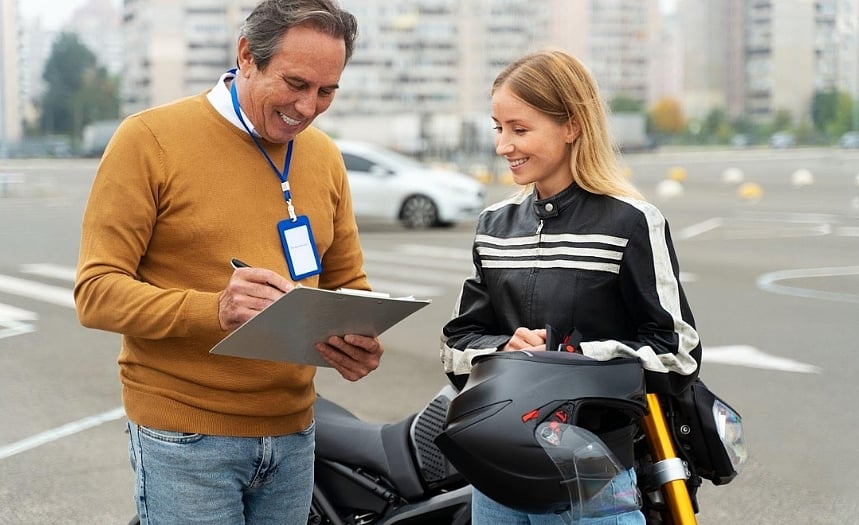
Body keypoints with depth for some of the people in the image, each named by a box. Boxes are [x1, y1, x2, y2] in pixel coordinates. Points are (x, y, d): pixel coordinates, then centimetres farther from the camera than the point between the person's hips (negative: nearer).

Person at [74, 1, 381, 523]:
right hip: (186, 437, -5)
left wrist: (359, 340, -7)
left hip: (293, 433, 6)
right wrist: (212, 310, -29)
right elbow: (97, 290, -12)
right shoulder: (150, 139, -9)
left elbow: (347, 282, 17)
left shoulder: (326, 157, 9)